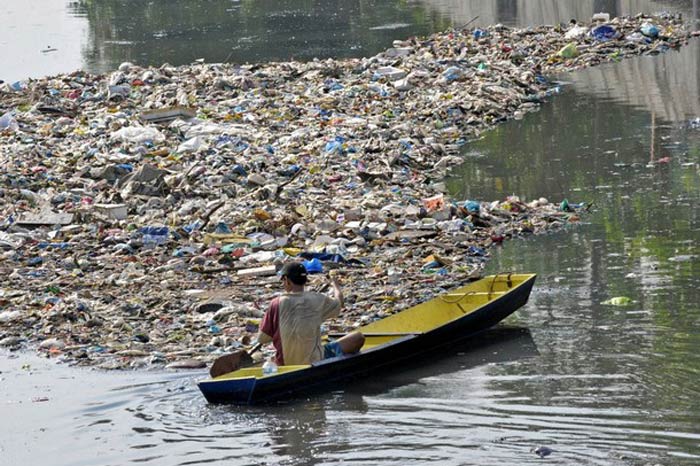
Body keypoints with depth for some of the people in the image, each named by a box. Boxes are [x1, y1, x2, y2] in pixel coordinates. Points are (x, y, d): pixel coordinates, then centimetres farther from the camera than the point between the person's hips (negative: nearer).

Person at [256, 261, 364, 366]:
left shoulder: (277, 304, -9)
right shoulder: (317, 300, -8)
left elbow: (261, 339, -4)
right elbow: (340, 303, 16)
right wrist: (335, 285, 38)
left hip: (284, 365, 2)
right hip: (314, 362, -2)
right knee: (358, 338, 8)